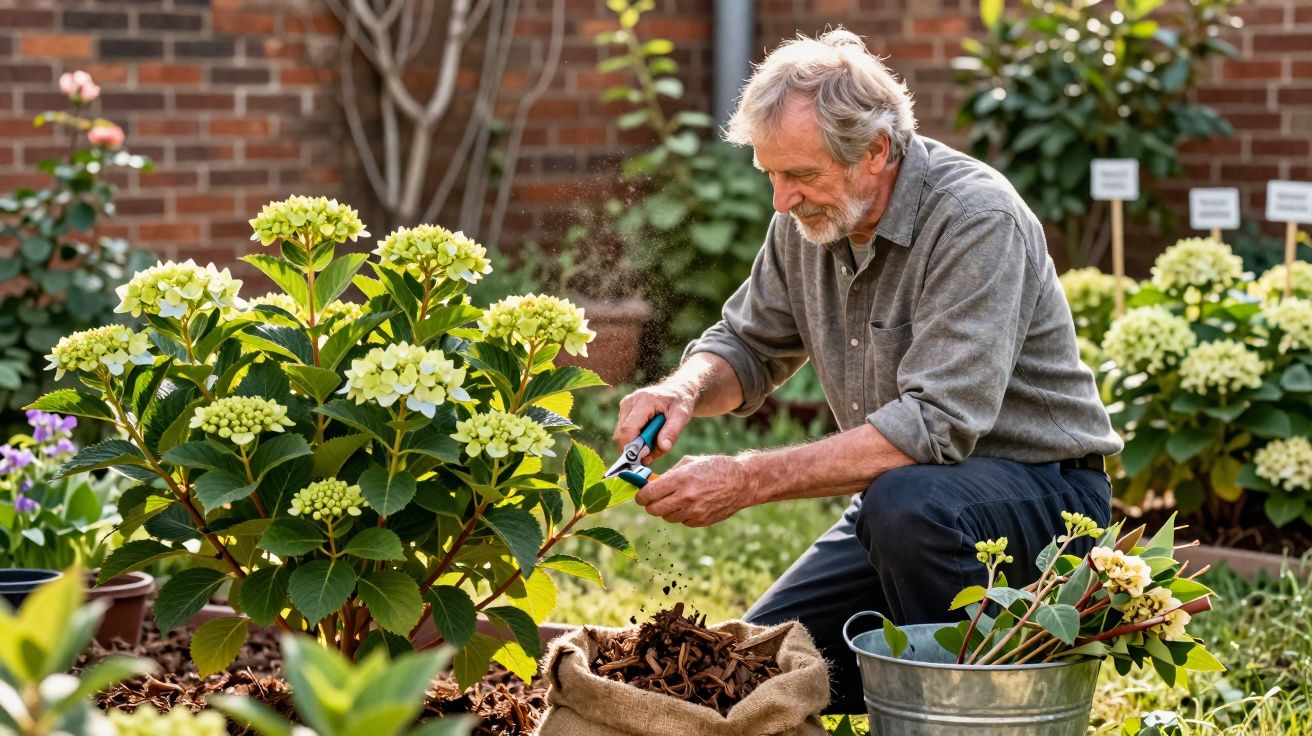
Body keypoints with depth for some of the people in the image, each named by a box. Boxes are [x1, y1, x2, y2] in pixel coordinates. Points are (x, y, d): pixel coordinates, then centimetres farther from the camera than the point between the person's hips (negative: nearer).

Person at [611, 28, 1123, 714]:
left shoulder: (975, 218, -24)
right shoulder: (808, 218, -2)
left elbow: (935, 425, -33)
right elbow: (749, 347, 13)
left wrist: (748, 480, -34)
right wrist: (686, 387, -13)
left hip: (1039, 487, -7)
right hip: (900, 497, 7)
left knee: (906, 503, -37)